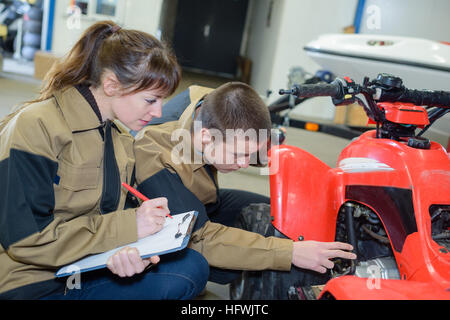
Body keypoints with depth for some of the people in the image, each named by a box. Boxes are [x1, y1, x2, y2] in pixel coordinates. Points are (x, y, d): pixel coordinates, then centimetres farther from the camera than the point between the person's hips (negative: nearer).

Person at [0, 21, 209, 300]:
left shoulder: (121, 138, 8)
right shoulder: (35, 128, -17)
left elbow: (121, 212, 5)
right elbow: (25, 238, -22)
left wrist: (130, 251, -20)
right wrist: (127, 227, -23)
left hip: (87, 272, 7)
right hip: (32, 285, -7)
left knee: (192, 267, -13)